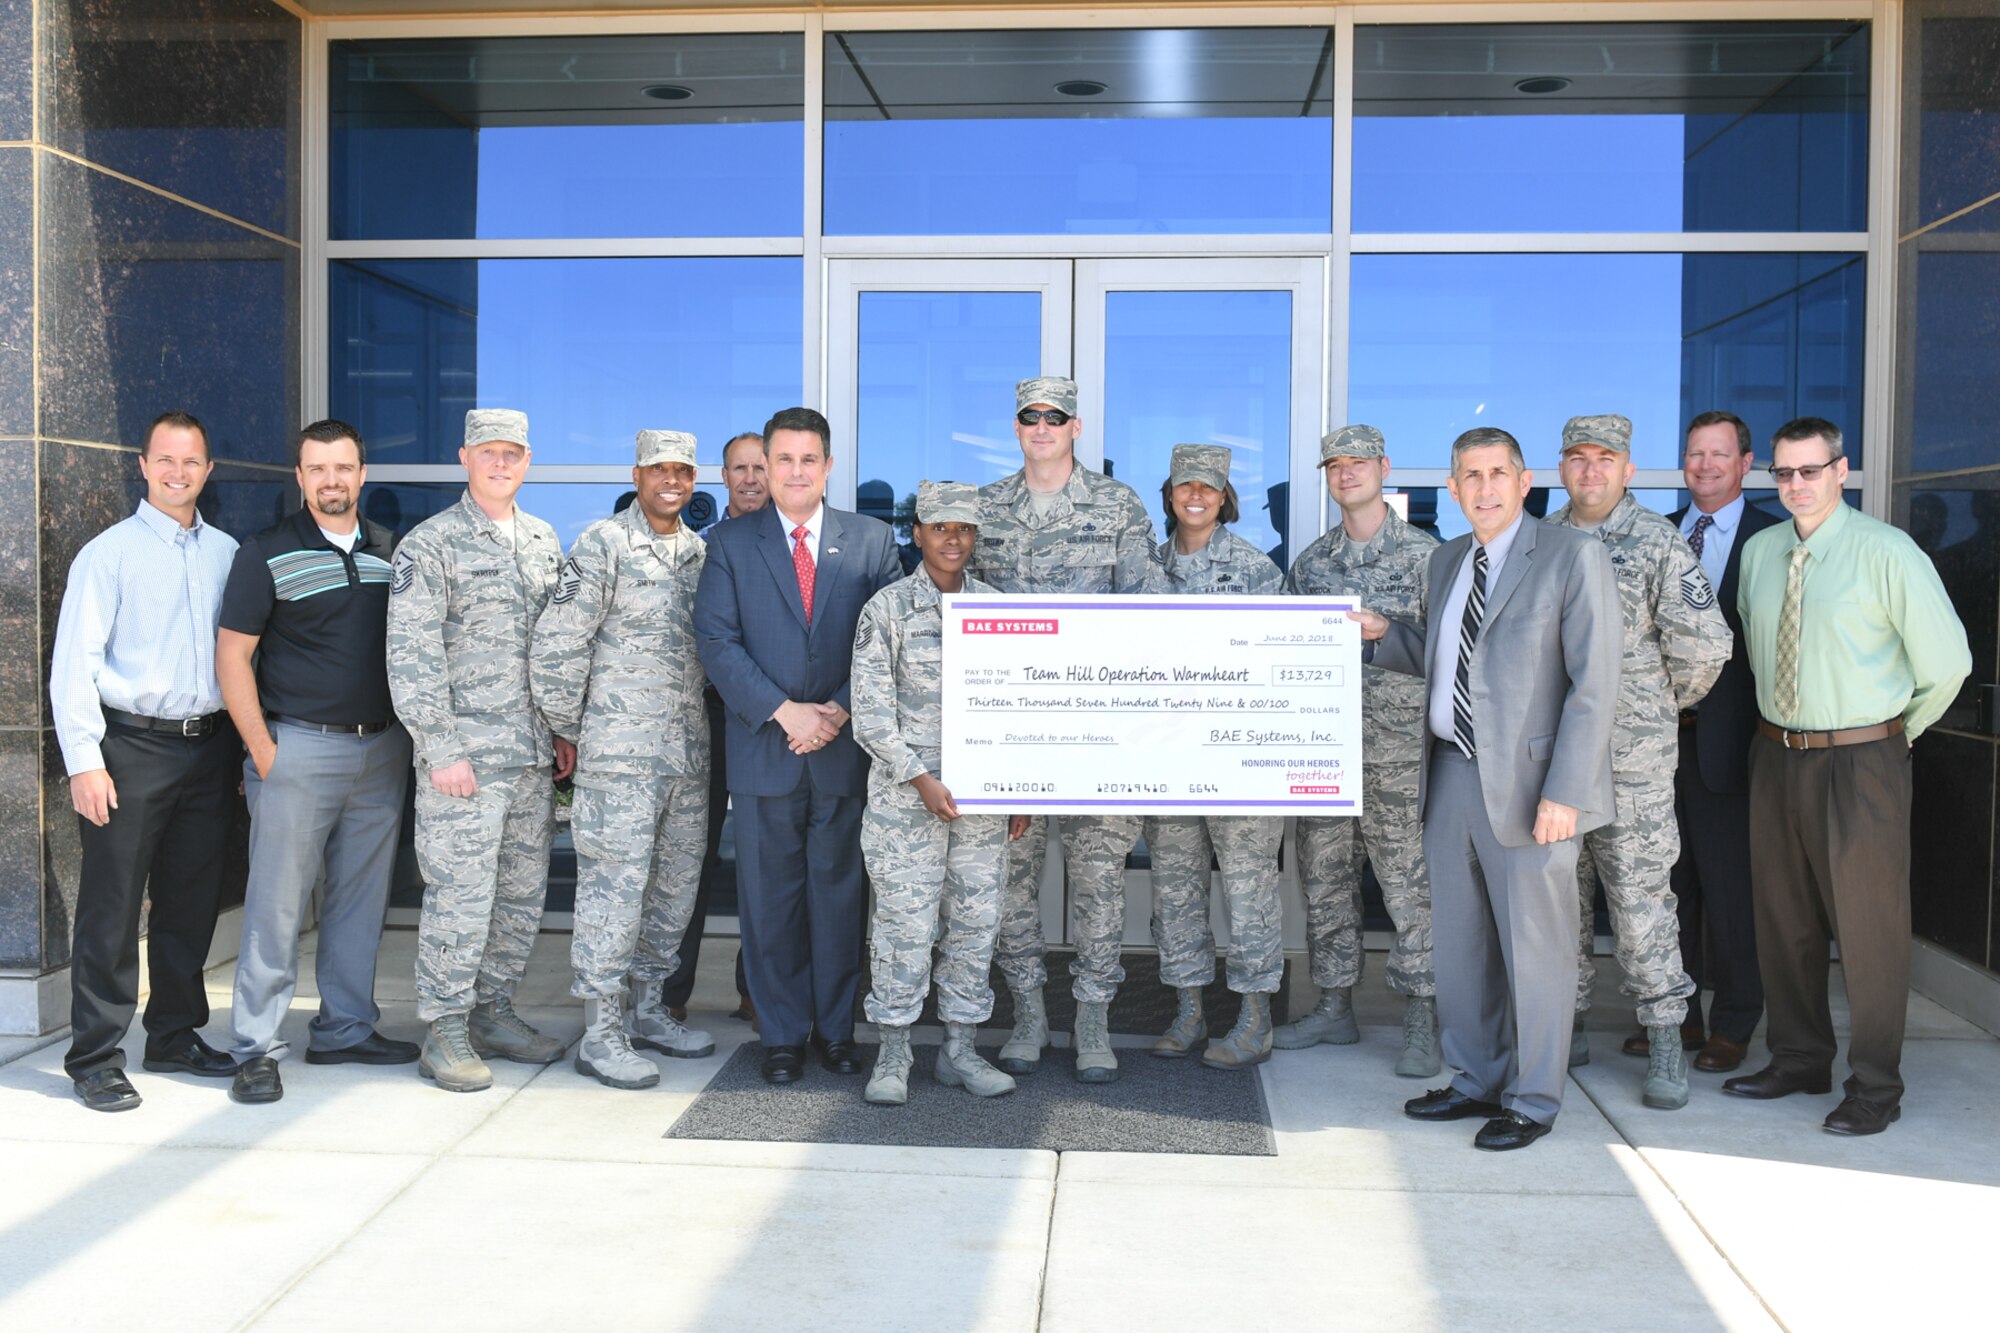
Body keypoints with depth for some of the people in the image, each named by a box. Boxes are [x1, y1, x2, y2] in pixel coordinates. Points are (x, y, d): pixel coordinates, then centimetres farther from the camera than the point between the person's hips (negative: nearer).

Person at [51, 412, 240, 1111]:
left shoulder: (228, 553, 11)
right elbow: (74, 661, -6)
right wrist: (84, 760, -13)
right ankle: (95, 1059, 9)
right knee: (111, 909, 0)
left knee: (192, 902, 12)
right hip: (133, 745, -4)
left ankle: (175, 1037, 26)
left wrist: (247, 744, 11)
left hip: (209, 745, 5)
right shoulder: (110, 552, -2)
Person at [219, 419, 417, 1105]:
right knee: (276, 902, -2)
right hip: (300, 746, -4)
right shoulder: (268, 554, -2)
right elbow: (232, 656, -5)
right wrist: (263, 751, -10)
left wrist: (406, 736, 9)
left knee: (361, 898, 11)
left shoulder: (393, 552, 10)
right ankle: (257, 1048, 6)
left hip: (383, 748, 4)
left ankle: (345, 1028, 23)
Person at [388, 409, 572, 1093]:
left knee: (523, 895, 11)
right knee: (461, 896, -4)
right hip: (465, 755, -6)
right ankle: (444, 1036, 8)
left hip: (534, 755, 6)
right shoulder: (430, 544, -5)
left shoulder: (544, 541, 14)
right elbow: (411, 657, -10)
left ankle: (493, 1013, 25)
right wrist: (442, 750, -14)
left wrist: (564, 729, 13)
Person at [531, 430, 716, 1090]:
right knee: (614, 889, -4)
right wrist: (567, 731, -4)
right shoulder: (603, 545, -7)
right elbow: (556, 647, -9)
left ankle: (648, 1011, 27)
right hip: (620, 753, -7)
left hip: (689, 753, 7)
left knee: (675, 886, 13)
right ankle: (601, 1035, 6)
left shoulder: (701, 551, 12)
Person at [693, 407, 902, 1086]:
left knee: (840, 890, 7)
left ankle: (837, 1028, 19)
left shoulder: (873, 540, 7)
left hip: (847, 747, 0)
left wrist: (840, 710, -10)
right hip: (763, 748, 0)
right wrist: (785, 712, -12)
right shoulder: (730, 543, 5)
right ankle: (783, 1035, 16)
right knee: (770, 895, 5)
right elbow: (716, 641, -3)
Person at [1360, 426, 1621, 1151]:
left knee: (1534, 948, 3)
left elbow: (1594, 683, -13)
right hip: (1450, 775, 7)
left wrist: (1564, 791, -19)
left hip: (1528, 783, -7)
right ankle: (1476, 1081, 30)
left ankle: (1531, 1101, 18)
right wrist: (1384, 634, 4)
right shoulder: (1446, 561, 13)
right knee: (1458, 941, 14)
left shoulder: (1573, 556, -8)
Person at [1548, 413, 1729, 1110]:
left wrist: (1666, 703, 5)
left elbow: (1705, 644, -8)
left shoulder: (1659, 544, -4)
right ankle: (1566, 1026, 24)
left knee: (1641, 897, -1)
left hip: (1631, 755, -4)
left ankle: (1666, 1044, 11)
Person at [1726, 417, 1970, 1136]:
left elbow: (1946, 661, -7)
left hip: (1860, 761, -6)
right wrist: (1785, 716, 15)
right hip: (1775, 754, 6)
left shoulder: (1886, 552, -11)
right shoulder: (1759, 552, 5)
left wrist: (1898, 732, 3)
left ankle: (1875, 1088, 15)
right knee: (1784, 917, 15)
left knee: (1869, 924, 2)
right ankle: (1800, 1059, 32)